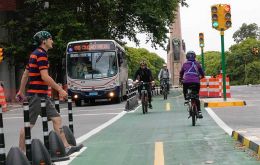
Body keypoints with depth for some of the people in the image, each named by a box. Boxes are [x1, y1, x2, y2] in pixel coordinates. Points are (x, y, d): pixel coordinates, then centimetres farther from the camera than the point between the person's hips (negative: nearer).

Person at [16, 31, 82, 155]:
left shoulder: (35, 54, 16)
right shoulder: (41, 54, -13)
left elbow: (25, 74, 21)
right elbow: (44, 77, -21)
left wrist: (21, 91, 27)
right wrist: (60, 90, -16)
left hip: (42, 96, 10)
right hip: (37, 95, -10)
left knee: (56, 119, 6)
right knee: (29, 124, -2)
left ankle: (66, 147, 6)